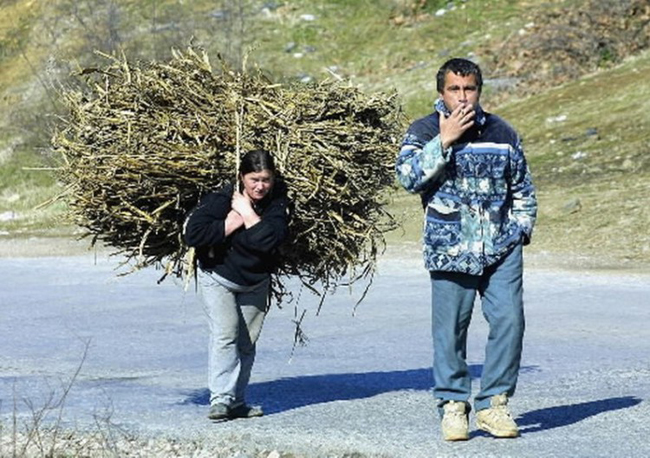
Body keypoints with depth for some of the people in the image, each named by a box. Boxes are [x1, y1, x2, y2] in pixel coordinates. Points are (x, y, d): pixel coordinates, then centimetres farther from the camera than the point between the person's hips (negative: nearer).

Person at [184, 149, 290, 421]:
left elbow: (270, 240, -28)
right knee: (225, 332, -19)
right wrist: (230, 224, -28)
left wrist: (248, 214, -27)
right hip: (218, 278, -4)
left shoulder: (277, 203, -13)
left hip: (256, 283, 4)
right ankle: (220, 399, -23)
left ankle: (237, 401, 15)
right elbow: (193, 234, -29)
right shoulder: (220, 200, -20)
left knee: (246, 343, 6)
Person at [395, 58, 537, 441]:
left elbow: (523, 188, 21)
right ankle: (453, 405, 10)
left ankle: (494, 403, 4)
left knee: (509, 319, -7)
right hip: (450, 249, -2)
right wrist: (444, 140, -17)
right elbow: (409, 175, -13)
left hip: (502, 249, 2)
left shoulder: (503, 133, 12)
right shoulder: (424, 132, 4)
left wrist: (522, 230, 12)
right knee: (450, 329, -2)